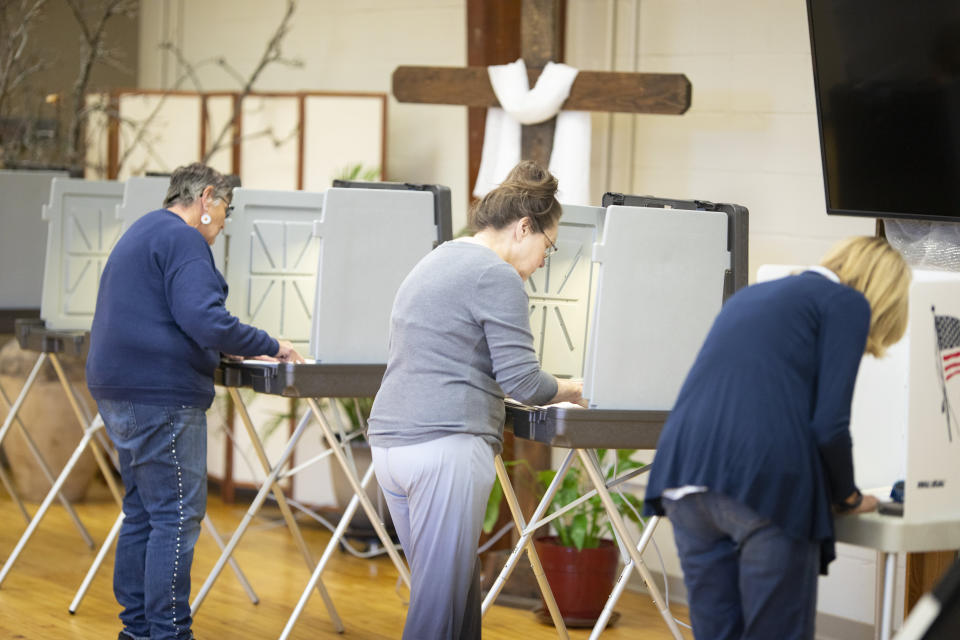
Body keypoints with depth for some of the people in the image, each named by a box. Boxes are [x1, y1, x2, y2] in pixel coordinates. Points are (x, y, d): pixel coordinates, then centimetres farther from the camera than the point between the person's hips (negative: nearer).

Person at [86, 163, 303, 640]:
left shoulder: (142, 233, 21)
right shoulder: (183, 241, -12)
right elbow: (204, 321, -23)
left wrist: (219, 346, 24)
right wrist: (271, 347, -15)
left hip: (121, 391, 11)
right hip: (161, 395, -11)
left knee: (142, 511, 15)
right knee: (177, 516, -7)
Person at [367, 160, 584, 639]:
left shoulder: (434, 264, 21)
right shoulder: (498, 277, -8)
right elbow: (522, 381, -12)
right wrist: (571, 389, 8)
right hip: (446, 445, -9)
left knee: (459, 592, 14)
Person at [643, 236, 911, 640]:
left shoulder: (751, 296, 28)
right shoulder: (847, 303, 7)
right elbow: (828, 424, -3)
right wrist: (848, 497, 15)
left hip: (684, 471, 7)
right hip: (766, 486, -6)